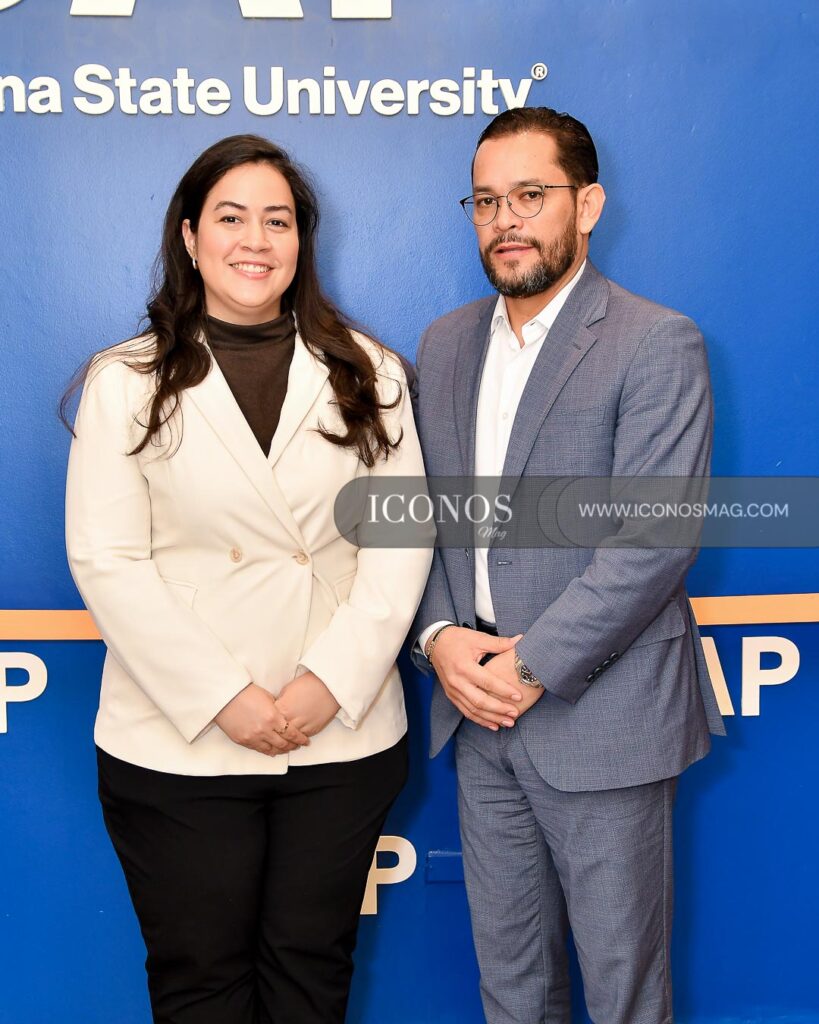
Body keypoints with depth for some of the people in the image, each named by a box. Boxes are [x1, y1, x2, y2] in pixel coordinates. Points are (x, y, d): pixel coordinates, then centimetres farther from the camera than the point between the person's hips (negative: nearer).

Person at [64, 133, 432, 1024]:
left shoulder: (367, 373, 6)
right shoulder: (126, 383, 2)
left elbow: (401, 537, 0)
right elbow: (105, 561, -5)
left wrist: (329, 683, -11)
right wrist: (223, 698, -13)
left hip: (342, 736, 2)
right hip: (178, 743, -1)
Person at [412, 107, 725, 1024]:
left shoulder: (658, 345, -9)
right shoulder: (445, 344, 10)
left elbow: (653, 541, -17)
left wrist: (532, 666, -18)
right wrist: (439, 636, -6)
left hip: (600, 719, -5)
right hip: (479, 712, 6)